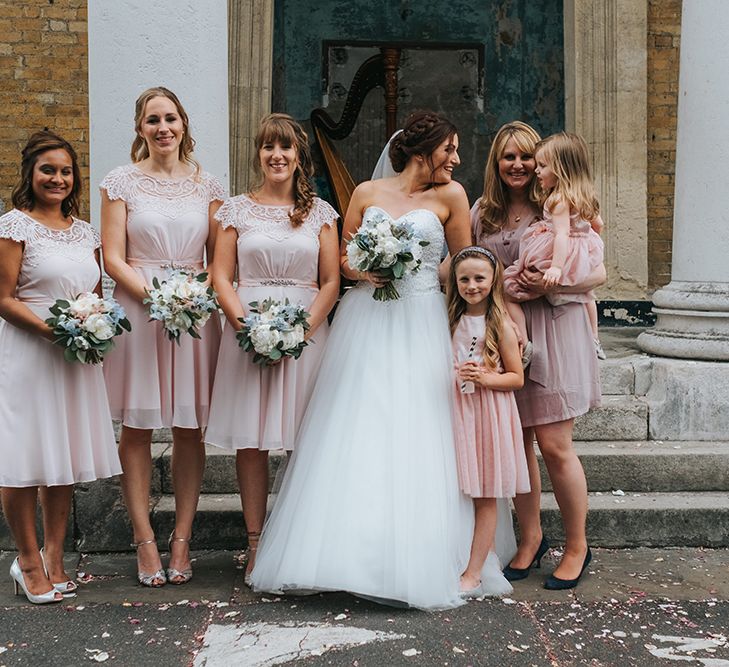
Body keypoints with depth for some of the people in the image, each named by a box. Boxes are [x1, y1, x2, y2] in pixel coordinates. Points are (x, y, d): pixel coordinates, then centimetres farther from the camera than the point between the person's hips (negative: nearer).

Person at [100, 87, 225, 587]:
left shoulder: (207, 185, 10)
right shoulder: (122, 181, 5)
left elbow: (220, 258, 10)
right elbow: (113, 258, -1)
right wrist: (155, 294, -16)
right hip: (137, 309, -1)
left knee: (190, 427, 3)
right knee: (137, 427, 0)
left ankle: (182, 540, 12)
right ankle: (145, 540, 9)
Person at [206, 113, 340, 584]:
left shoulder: (319, 212, 9)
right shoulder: (237, 210, 9)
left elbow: (331, 282, 4)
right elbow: (221, 276, 4)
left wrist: (304, 327, -10)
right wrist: (244, 323, -12)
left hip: (306, 331, 0)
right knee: (250, 440, 0)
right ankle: (256, 542, 10)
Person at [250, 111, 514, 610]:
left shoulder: (450, 196, 7)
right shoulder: (367, 193, 8)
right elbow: (343, 259, 11)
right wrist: (361, 271, -8)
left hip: (421, 327, -1)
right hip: (365, 322, 1)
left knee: (415, 444, -4)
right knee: (354, 438, -1)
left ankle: (416, 564, 5)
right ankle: (345, 548, 8)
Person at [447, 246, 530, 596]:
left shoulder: (501, 325, -4)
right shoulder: (451, 321, 9)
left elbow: (517, 378, -3)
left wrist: (485, 378, -18)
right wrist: (455, 375, 0)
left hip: (489, 413, -4)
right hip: (455, 410, 4)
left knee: (485, 498, 1)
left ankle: (473, 574, 5)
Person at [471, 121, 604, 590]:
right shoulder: (482, 212, 10)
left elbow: (599, 273, -5)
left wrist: (550, 283, -20)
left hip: (551, 329, -4)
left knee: (554, 446, -4)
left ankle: (577, 546, 14)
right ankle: (531, 537, 27)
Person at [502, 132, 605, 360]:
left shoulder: (559, 199, -19)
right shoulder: (583, 196, 7)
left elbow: (562, 233, -28)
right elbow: (598, 224, 17)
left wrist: (556, 267, -35)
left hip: (559, 255, -10)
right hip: (583, 260, 10)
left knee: (507, 290, -9)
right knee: (585, 290, 41)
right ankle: (594, 341, 54)